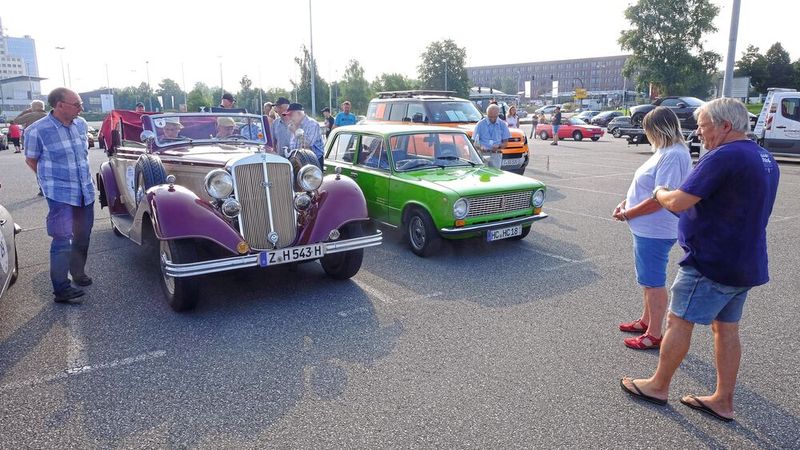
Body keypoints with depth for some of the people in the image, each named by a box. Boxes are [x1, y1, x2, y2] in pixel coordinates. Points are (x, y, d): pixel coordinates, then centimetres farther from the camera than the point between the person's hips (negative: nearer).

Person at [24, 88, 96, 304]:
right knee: (62, 241, -6)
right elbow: (31, 160, 0)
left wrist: (85, 174, 13)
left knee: (83, 236, 18)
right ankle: (61, 290, 2)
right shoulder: (37, 131, -13)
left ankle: (78, 272, 39)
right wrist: (50, 179, 2)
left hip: (86, 192, 6)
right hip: (60, 196, -6)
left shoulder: (81, 124, 3)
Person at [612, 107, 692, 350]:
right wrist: (626, 202, 6)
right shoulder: (665, 152, 10)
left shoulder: (673, 156, -22)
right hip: (646, 229, 10)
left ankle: (654, 335, 15)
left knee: (654, 282, 2)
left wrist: (627, 214, -16)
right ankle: (646, 321, 38)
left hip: (654, 232, -10)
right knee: (649, 280, 22)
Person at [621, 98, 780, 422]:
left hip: (711, 263, -9)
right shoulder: (765, 159, 10)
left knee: (679, 322, 5)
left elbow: (677, 202, -24)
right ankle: (723, 401, 24)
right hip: (747, 263, 9)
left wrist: (660, 192, -2)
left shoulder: (723, 157, -21)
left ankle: (658, 386, 20)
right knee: (726, 328, 16)